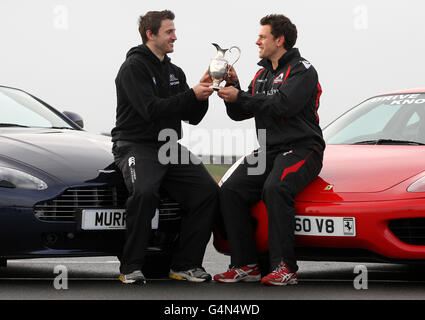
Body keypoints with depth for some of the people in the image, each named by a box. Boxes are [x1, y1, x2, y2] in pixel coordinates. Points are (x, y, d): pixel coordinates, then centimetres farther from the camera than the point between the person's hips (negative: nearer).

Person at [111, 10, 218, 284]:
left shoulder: (175, 73, 18)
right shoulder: (134, 67, -7)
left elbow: (193, 117, 14)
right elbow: (151, 109, -19)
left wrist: (202, 94, -5)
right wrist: (191, 95, -20)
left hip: (169, 147, 7)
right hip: (135, 145, -7)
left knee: (208, 190, -12)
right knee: (145, 191, -35)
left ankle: (185, 264, -5)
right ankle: (131, 268, -23)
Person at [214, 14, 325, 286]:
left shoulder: (302, 70, -4)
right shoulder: (262, 75, 21)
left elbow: (283, 105, -20)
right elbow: (239, 114, 18)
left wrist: (239, 97, -17)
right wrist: (233, 86, 0)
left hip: (301, 148, -7)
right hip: (269, 151, 7)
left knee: (275, 188, -35)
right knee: (230, 190, -16)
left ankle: (285, 268, -33)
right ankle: (246, 265, -15)